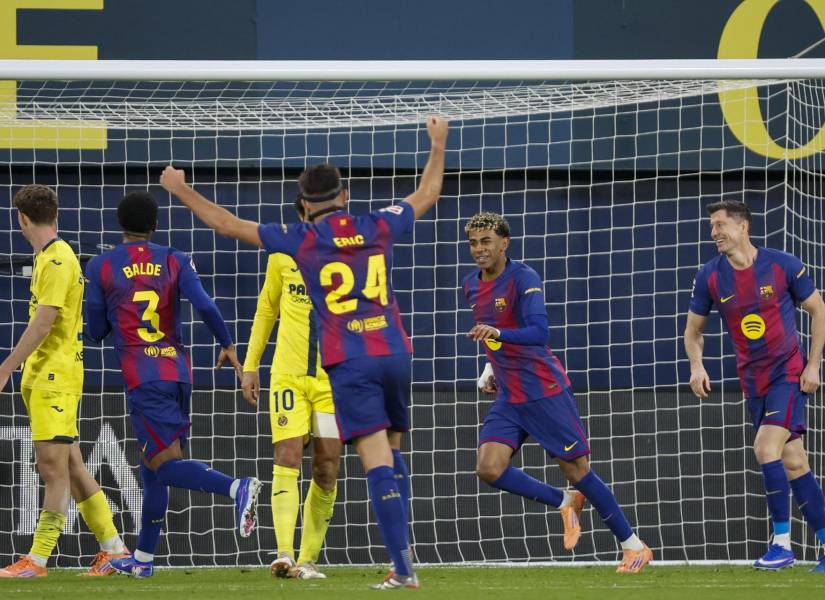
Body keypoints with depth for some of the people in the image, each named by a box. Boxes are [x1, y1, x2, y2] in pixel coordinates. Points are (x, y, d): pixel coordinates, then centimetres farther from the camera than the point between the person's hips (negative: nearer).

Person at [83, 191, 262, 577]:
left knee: (166, 464, -10)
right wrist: (227, 346, 6)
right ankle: (143, 558, 19)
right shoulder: (174, 261, 7)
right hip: (177, 369, 5)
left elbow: (96, 331, 7)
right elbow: (205, 306, -7)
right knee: (153, 467, 14)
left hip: (141, 375, -5)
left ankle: (237, 488, -35)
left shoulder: (100, 268, 3)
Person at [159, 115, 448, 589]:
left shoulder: (302, 242, -1)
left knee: (378, 462, -10)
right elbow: (427, 195, 27)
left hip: (350, 363, -4)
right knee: (392, 451, 19)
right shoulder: (379, 228, 8)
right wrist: (438, 145, 41)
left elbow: (227, 225, 5)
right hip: (395, 352, 4)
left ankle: (404, 569, -16)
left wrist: (182, 191, 17)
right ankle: (403, 552, 15)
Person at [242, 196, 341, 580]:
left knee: (326, 469, 1)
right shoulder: (283, 253, 4)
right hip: (288, 374, 0)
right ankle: (284, 554, -22)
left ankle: (307, 560, 11)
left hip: (333, 378, 0)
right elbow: (266, 309, 15)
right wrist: (250, 366, 13)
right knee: (287, 459, -13)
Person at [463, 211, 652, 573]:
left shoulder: (524, 279, -14)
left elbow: (539, 333, -28)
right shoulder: (471, 286, 8)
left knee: (577, 471, -2)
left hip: (545, 391, -7)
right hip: (508, 399, 7)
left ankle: (633, 546, 12)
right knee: (488, 468, -13)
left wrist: (498, 333, -43)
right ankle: (565, 503, 9)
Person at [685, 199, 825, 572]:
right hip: (752, 380, 4)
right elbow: (693, 330, 11)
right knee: (793, 463, 4)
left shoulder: (782, 265, -9)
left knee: (766, 447, -21)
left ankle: (782, 543, -13)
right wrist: (696, 366, -8)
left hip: (789, 372, -4)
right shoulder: (710, 277, 0)